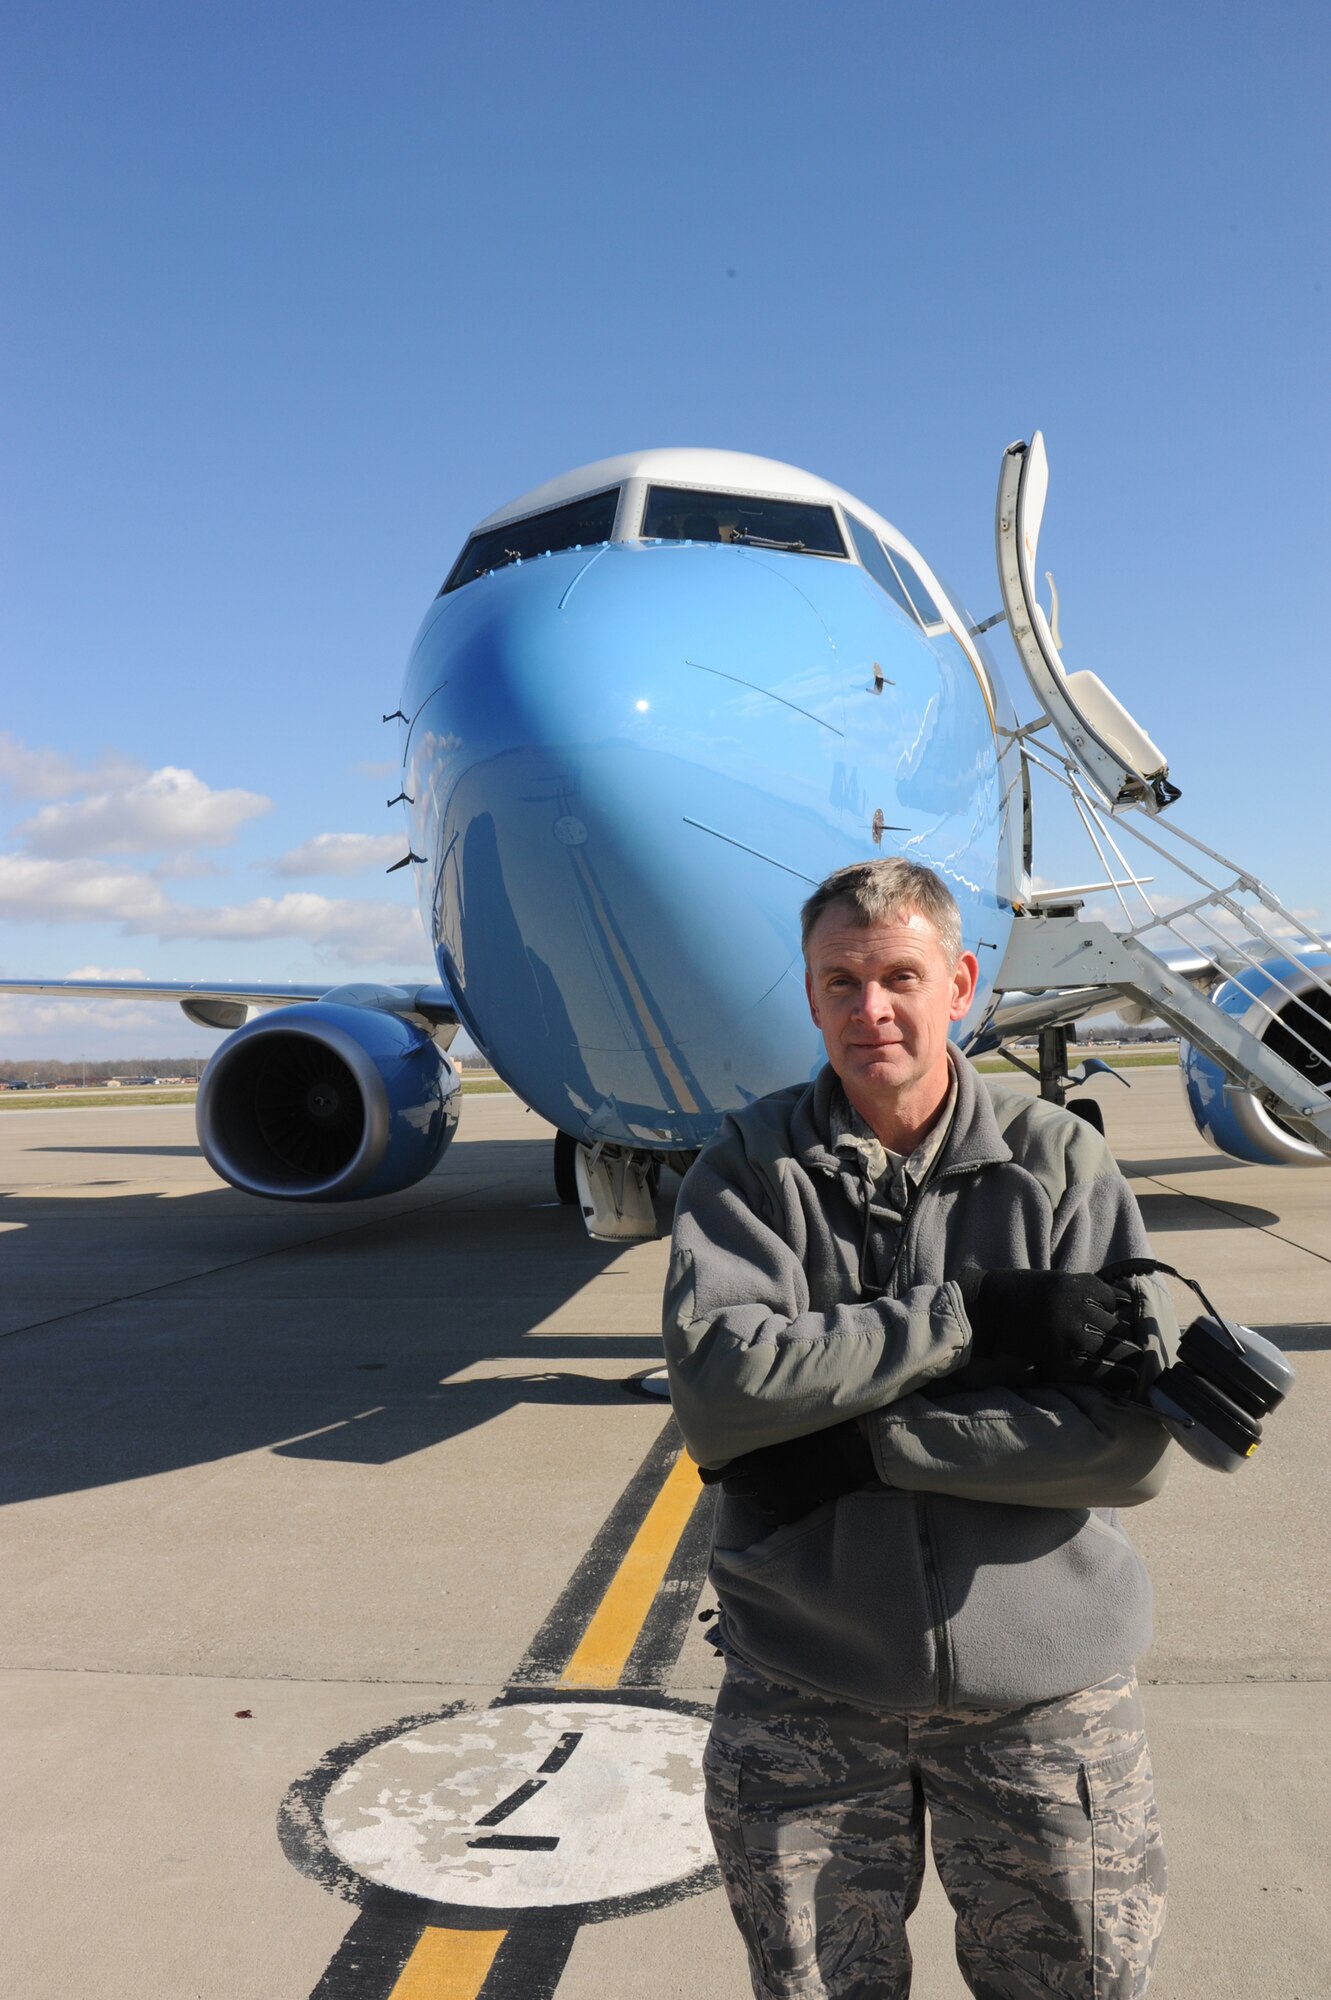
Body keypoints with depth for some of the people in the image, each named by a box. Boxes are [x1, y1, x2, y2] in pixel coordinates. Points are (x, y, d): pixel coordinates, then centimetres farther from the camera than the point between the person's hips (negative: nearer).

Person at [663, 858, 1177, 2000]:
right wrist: (978, 1317, -21)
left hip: (1045, 1682, 0)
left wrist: (864, 1442, -19)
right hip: (804, 1692, 0)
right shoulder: (748, 1166, -5)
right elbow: (717, 1387, -20)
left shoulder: (1062, 1162, -5)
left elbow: (1132, 1444, -13)